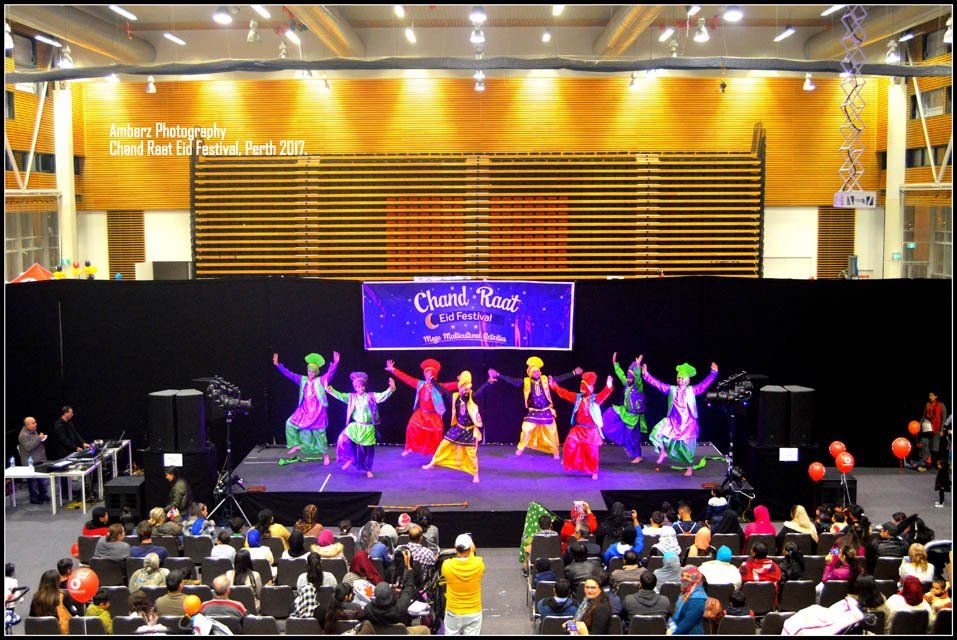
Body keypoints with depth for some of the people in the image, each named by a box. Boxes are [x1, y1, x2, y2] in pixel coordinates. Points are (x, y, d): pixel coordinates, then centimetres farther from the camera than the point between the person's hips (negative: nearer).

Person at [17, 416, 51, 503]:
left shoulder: (34, 431, 12)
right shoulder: (23, 435, -16)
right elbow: (28, 447, -26)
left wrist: (43, 438, 7)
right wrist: (38, 438, -24)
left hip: (39, 460, 9)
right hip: (31, 462, -9)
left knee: (42, 479, 13)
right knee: (33, 480, -2)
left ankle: (43, 494, 24)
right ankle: (34, 497, 6)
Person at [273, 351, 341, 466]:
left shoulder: (320, 381, -3)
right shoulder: (303, 380, 7)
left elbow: (330, 373, -17)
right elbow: (289, 374, 4)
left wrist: (335, 362, -34)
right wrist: (278, 365, -4)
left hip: (317, 411, -4)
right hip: (304, 410, 5)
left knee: (319, 432, -1)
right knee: (290, 423, -2)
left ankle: (325, 455, 11)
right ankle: (297, 445, 10)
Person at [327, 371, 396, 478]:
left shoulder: (371, 396, -2)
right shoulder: (351, 397, 4)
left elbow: (383, 395, -12)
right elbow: (339, 395, -2)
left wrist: (391, 388, -30)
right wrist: (329, 389, -17)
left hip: (368, 428, -1)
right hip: (355, 426, 1)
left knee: (367, 449, 4)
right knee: (344, 439, -19)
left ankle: (368, 470, 23)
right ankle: (349, 459, 4)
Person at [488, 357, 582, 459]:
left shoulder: (545, 380, -4)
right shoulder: (526, 381, -5)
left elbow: (560, 378, -6)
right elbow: (512, 380, -9)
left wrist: (574, 373, -13)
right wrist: (498, 375, -18)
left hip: (546, 412, 1)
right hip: (533, 412, 0)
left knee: (551, 431, 6)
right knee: (526, 429, -7)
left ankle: (555, 452, 23)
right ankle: (520, 448, 14)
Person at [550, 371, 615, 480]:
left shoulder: (595, 399, -10)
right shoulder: (578, 397, 3)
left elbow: (603, 395, -29)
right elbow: (564, 393, 4)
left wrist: (608, 387, -49)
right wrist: (553, 386, 0)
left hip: (591, 431, -3)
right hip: (578, 429, 4)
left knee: (591, 452, 2)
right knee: (569, 445, -9)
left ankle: (594, 472, 19)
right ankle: (567, 462, 17)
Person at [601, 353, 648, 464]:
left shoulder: (638, 386, -19)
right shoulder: (628, 384, 1)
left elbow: (638, 380, -40)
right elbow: (621, 375, 13)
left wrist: (637, 367, -54)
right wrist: (615, 363, 14)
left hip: (634, 416, -8)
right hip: (625, 413, 8)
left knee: (633, 436, -1)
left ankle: (638, 456, 15)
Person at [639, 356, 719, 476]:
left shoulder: (691, 390, -1)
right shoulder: (671, 389, 3)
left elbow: (704, 384, -9)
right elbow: (657, 383, 0)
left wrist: (713, 373, -20)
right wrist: (645, 374, -7)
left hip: (688, 423, -2)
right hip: (673, 421, 2)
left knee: (686, 446, 3)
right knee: (657, 434, -14)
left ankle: (690, 467, 22)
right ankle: (663, 452, 12)